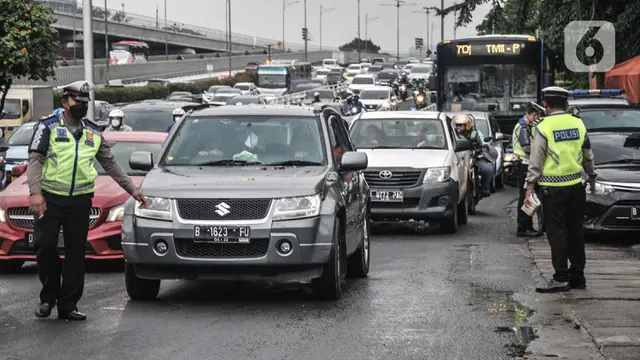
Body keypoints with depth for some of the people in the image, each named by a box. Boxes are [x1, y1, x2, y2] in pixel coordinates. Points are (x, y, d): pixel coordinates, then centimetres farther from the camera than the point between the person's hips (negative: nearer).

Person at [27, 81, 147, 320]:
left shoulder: (93, 132, 16)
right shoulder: (48, 125, 3)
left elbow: (110, 163, 24)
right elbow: (35, 160, -5)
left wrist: (132, 189, 20)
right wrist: (35, 192, -18)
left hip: (80, 201, 3)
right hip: (50, 199, -3)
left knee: (76, 253, 1)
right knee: (45, 246, -8)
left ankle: (68, 305, 6)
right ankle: (48, 296, 10)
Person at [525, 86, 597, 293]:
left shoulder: (544, 127, -8)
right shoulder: (578, 123, 6)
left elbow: (536, 160, -10)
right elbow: (588, 155, 14)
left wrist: (530, 186, -7)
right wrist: (592, 177, 26)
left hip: (553, 187, -5)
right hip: (576, 185, 5)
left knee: (557, 233, -2)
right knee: (575, 231, 12)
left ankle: (561, 278, -4)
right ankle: (578, 276, 16)